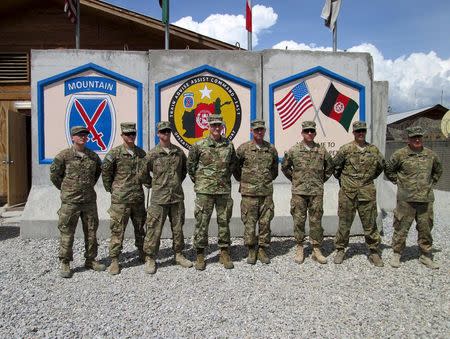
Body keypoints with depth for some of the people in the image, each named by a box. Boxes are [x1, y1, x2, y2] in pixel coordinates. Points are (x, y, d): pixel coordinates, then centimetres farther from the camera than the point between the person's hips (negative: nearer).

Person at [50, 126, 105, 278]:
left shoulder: (93, 156, 5)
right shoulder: (63, 155, -5)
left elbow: (98, 171, 22)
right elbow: (54, 175, 1)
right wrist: (66, 189, 4)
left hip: (90, 201, 4)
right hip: (70, 201, -4)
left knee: (91, 232, 10)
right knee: (67, 233, 2)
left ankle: (90, 260, 24)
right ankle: (65, 263, 15)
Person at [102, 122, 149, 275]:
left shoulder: (141, 153, 8)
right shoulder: (115, 153, -6)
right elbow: (105, 171, -1)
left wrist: (150, 183, 9)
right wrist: (110, 189, 2)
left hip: (138, 198, 5)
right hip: (120, 199, -4)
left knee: (140, 228, 16)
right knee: (117, 230, 0)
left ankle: (143, 254, 33)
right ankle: (114, 260, 10)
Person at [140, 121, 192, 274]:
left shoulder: (179, 152, 5)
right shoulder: (152, 154, -4)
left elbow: (184, 170, 20)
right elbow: (143, 175, 3)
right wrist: (155, 185, 8)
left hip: (177, 197, 3)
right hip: (159, 198, -3)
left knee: (178, 228, 12)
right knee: (154, 230, 0)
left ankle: (179, 255, 27)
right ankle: (150, 259, 13)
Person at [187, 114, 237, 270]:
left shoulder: (229, 145, 6)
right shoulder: (199, 145, -2)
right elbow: (190, 165, 7)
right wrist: (197, 181, 7)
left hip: (224, 190, 3)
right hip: (204, 191, -2)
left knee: (224, 222, 9)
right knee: (201, 222, 2)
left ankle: (224, 253, 22)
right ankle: (200, 255, 14)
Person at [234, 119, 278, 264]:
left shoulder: (271, 149, 7)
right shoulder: (243, 148, -1)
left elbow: (275, 168, 20)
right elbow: (235, 167, 7)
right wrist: (243, 180, 7)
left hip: (267, 191, 2)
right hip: (249, 191, -2)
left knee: (265, 222, 6)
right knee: (249, 222, 2)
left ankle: (263, 250, 18)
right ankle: (251, 250, 15)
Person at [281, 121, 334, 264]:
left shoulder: (321, 150, 5)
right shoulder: (293, 150, 0)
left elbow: (329, 167, 18)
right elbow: (285, 166, 11)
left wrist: (321, 180, 11)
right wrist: (294, 179, 8)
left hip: (316, 192, 1)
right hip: (298, 191, -1)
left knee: (316, 221, 5)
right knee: (299, 220, 4)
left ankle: (317, 250, 15)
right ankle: (299, 248, 16)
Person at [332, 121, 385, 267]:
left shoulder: (373, 150, 6)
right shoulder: (345, 149, -3)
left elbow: (381, 165, 20)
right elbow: (335, 166, 6)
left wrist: (370, 178, 16)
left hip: (367, 193, 2)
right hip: (348, 193, -2)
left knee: (370, 224, 7)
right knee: (344, 223, 6)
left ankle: (374, 252, 20)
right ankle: (340, 250, 19)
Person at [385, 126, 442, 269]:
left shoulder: (431, 155, 9)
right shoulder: (400, 154, -4)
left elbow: (438, 171, 26)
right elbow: (389, 170, 7)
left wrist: (430, 183, 16)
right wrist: (399, 182, 3)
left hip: (426, 199, 4)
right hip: (406, 199, -4)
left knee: (426, 228, 11)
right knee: (401, 228, 2)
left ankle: (425, 255, 25)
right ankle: (396, 254, 15)